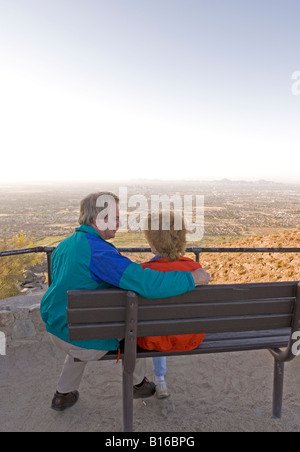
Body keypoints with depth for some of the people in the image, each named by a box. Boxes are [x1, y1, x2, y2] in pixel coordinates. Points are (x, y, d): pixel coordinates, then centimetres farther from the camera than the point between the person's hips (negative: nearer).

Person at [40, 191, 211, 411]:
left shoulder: (64, 245, 0)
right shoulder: (99, 251, -28)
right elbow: (147, 283, -36)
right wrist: (192, 278, -23)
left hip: (55, 329, 8)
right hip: (85, 343, -7)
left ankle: (63, 395, 45)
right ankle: (139, 383, 34)